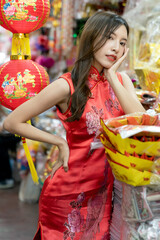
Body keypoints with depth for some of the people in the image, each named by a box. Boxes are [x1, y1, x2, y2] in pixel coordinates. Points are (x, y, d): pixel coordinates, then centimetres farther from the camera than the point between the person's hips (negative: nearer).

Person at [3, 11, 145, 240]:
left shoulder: (121, 80, 1)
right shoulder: (67, 86, -16)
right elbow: (12, 122, -13)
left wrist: (112, 78, -15)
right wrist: (60, 142, -12)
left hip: (105, 192, 5)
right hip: (69, 193, -5)